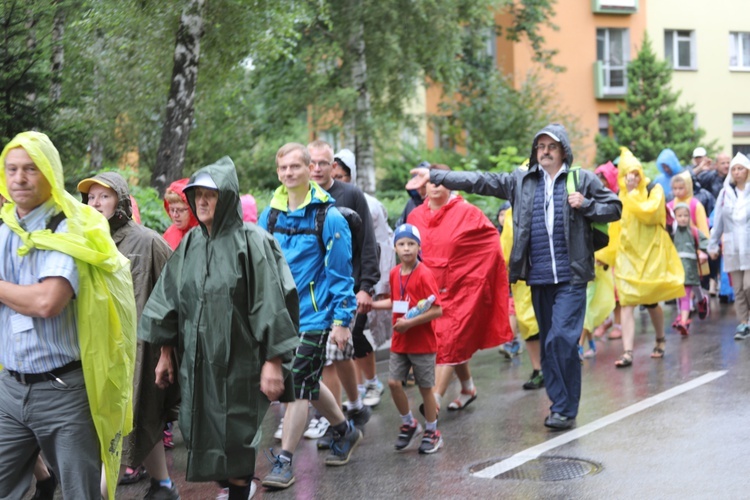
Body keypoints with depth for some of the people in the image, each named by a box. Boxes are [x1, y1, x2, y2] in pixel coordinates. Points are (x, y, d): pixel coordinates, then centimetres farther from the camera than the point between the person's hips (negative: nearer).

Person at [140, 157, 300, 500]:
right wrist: (166, 353, 12)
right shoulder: (190, 244, 8)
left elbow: (271, 304, -13)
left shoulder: (252, 242, -9)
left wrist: (274, 362, -17)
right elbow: (169, 299, 13)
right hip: (196, 360, 6)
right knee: (202, 433, 11)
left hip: (238, 361, -5)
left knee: (235, 437, 0)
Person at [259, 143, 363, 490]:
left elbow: (340, 273, -10)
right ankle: (344, 430, 39)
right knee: (308, 384, 17)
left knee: (297, 386, -6)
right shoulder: (269, 216, 5)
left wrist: (342, 321, -12)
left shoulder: (328, 217, -10)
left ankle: (284, 462, 1)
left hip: (314, 316, -6)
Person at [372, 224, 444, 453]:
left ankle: (432, 433, 21)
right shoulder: (394, 273, 3)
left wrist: (410, 322, -22)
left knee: (425, 387, 5)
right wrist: (372, 304, 8)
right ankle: (409, 424, 20)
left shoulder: (424, 274, -16)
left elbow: (437, 310, -18)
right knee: (393, 382, -1)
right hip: (399, 342, 5)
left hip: (422, 342, -5)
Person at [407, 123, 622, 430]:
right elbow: (479, 181, 6)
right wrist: (435, 176, 1)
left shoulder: (583, 179, 5)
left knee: (562, 338, -14)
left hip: (570, 277, -4)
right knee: (548, 342, 9)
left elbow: (614, 207, 9)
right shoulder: (521, 181, 11)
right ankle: (559, 404, 19)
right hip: (539, 278, 4)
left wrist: (585, 205, -9)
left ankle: (566, 409, -4)